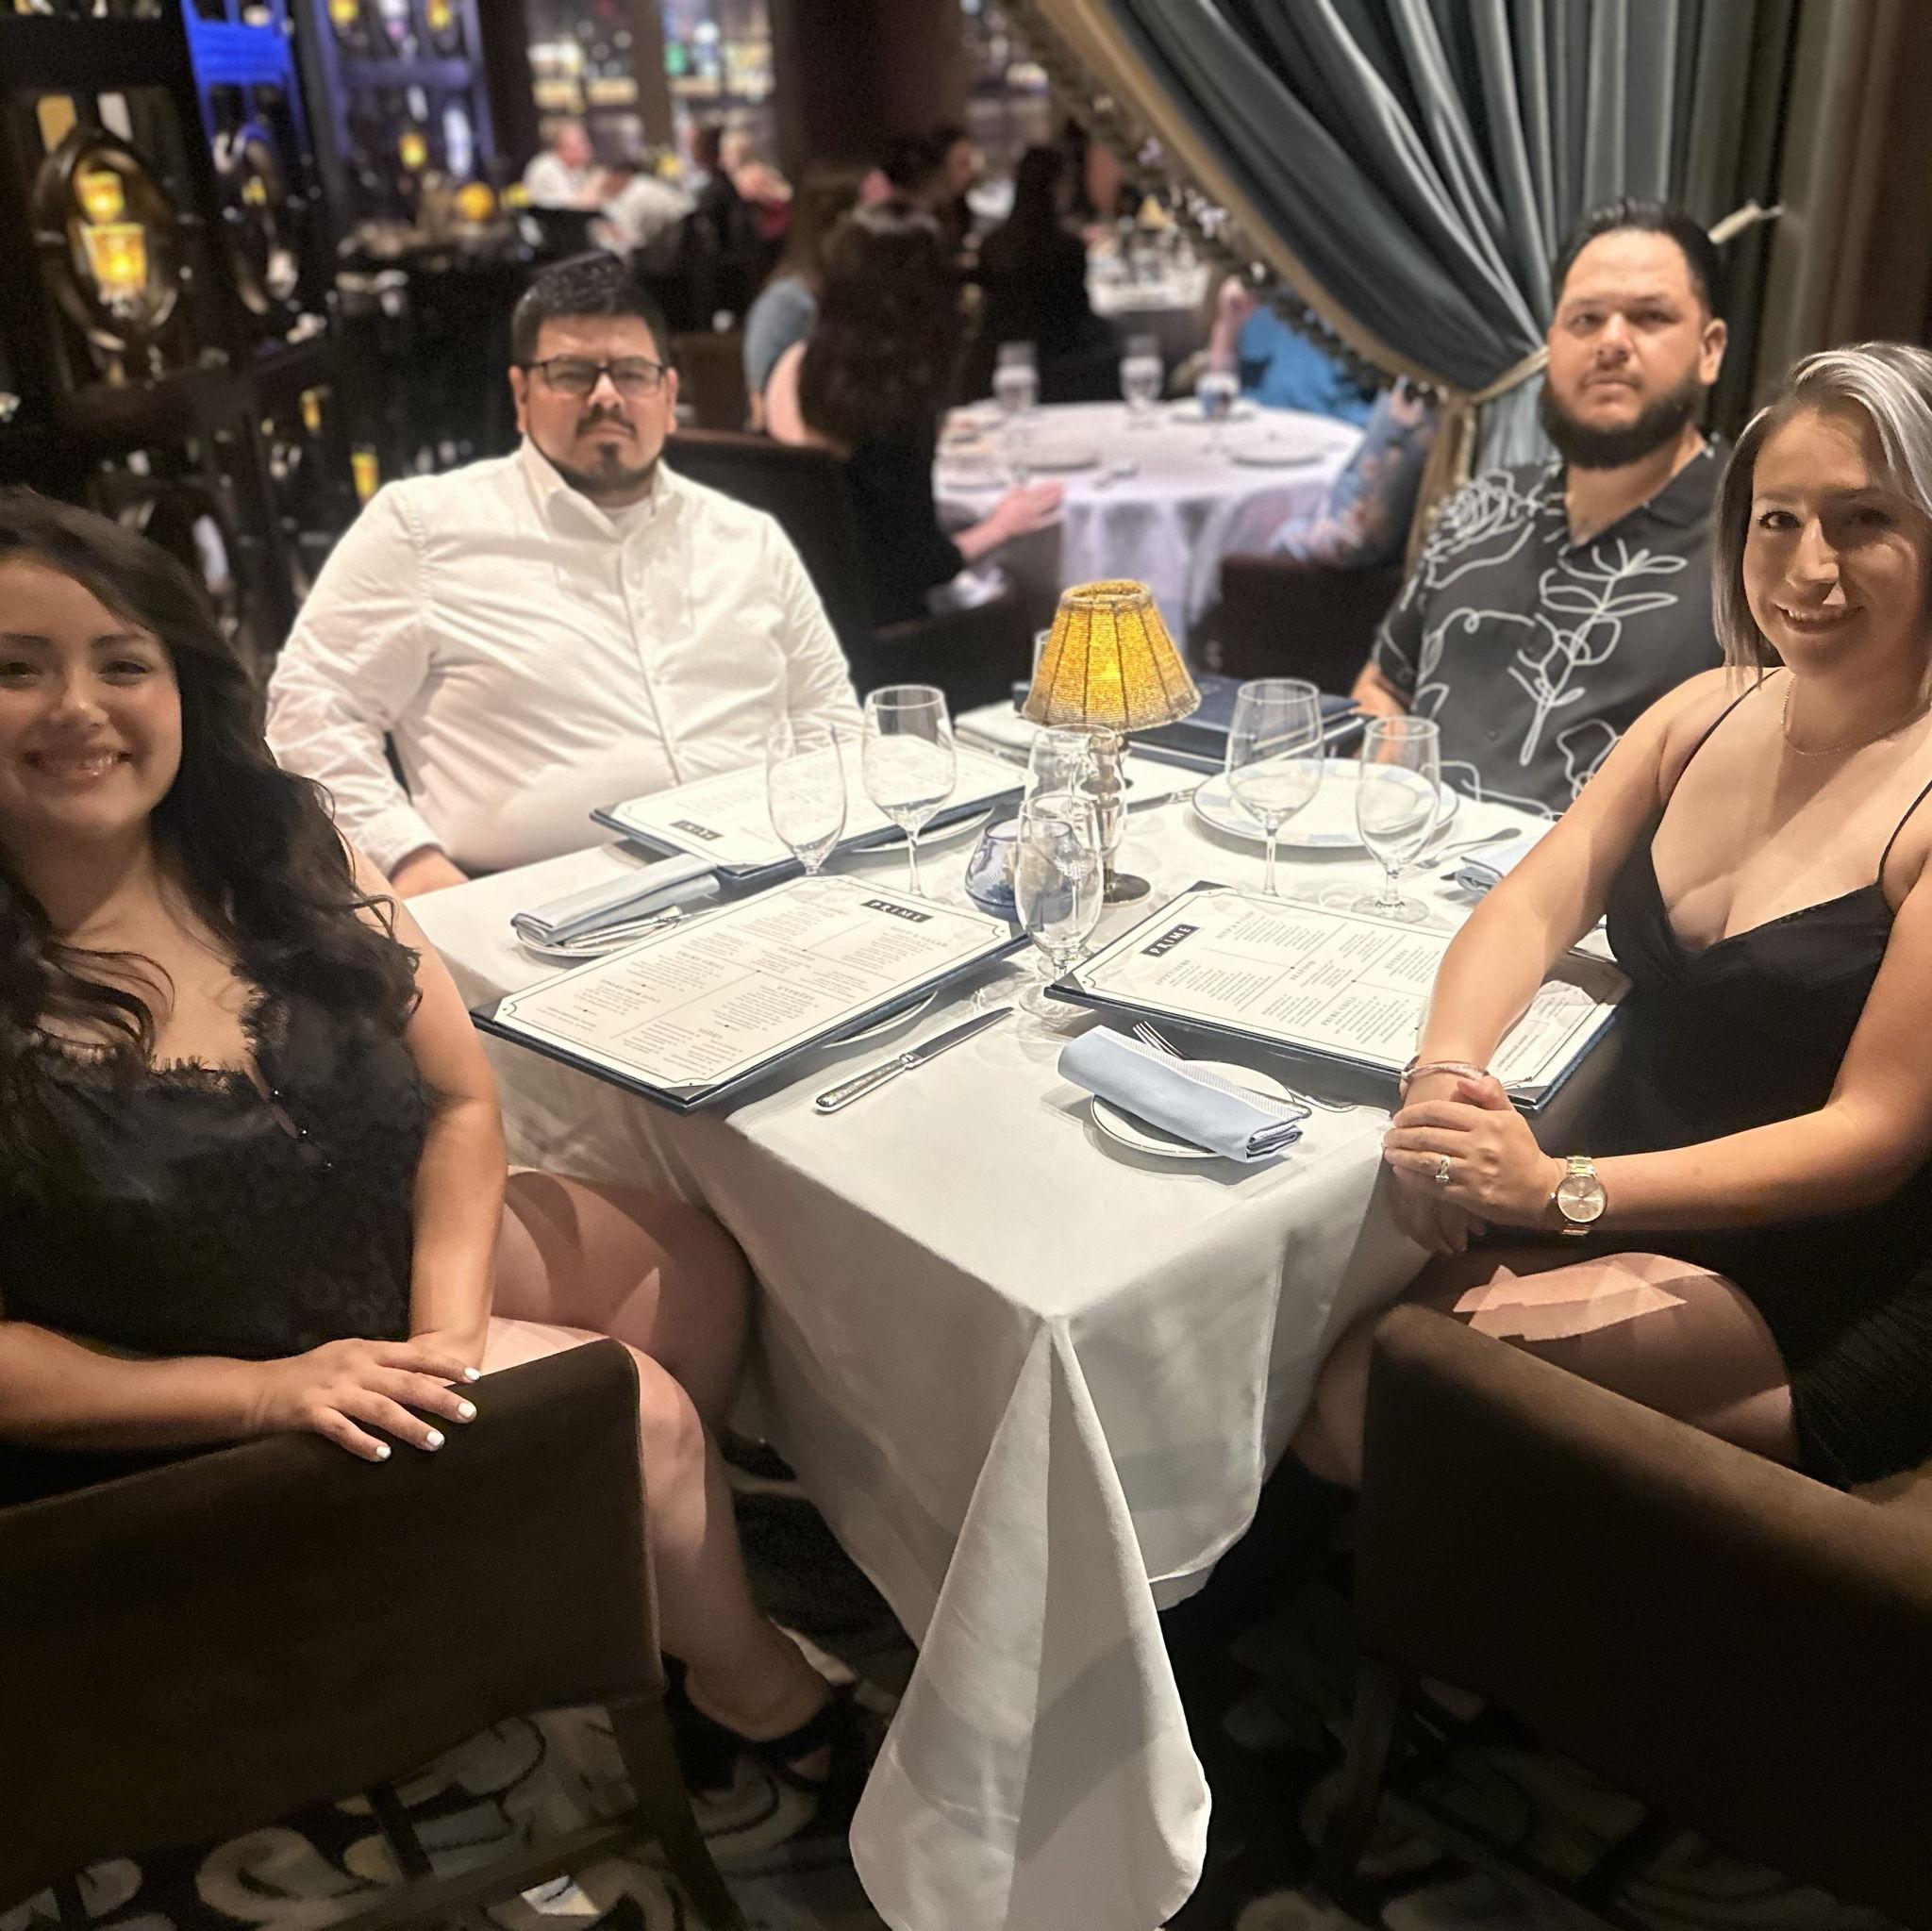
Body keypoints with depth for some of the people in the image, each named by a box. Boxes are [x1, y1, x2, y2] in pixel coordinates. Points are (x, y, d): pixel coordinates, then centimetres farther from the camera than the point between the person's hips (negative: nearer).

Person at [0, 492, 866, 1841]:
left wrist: (446, 1314, -17)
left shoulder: (280, 845, -9)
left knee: (694, 1263, -4)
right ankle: (756, 1696, 16)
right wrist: (269, 1390, -25)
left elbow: (459, 1094, -4)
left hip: (391, 1245, 6)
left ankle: (638, 1574, 15)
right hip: (177, 1412, -5)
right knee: (635, 1407, -13)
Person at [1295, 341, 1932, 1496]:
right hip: (1634, 1204, 5)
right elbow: (1531, 909, 0)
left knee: (1374, 1384, -23)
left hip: (1812, 1297, -5)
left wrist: (1563, 1189, -29)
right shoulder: (1707, 713, 6)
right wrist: (1446, 1075, -22)